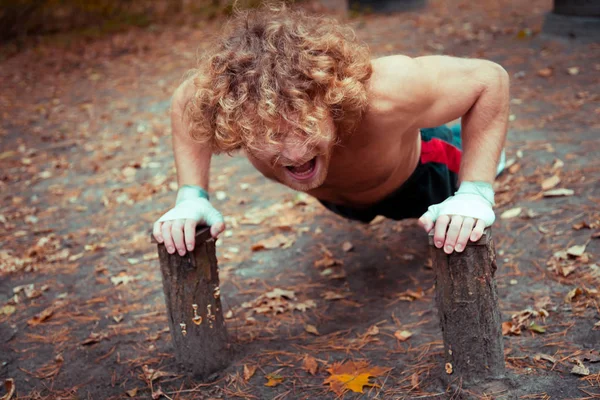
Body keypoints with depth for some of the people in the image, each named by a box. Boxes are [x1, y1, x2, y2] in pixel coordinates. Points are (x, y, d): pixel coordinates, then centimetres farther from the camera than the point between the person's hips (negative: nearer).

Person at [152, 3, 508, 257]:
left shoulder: (382, 93, -51)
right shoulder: (229, 104, -42)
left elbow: (490, 78, -35)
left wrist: (475, 192, -42)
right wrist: (191, 196, -29)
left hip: (416, 175, -2)